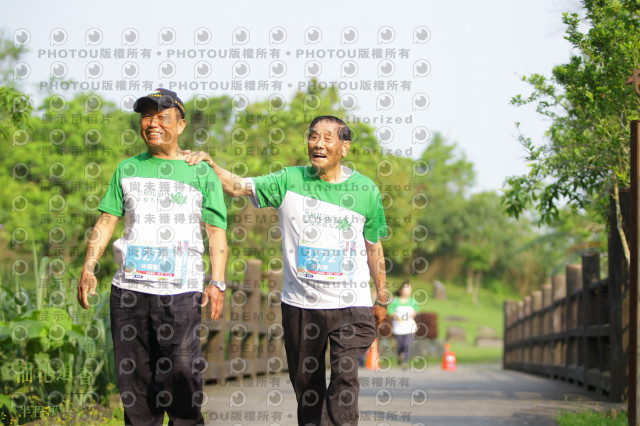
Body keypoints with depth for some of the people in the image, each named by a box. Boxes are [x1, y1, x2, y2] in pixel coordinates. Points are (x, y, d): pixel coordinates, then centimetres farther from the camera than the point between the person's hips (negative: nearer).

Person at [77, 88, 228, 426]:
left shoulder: (201, 173, 7)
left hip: (180, 290, -3)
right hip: (129, 287, 3)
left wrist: (217, 282, -8)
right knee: (133, 376, 4)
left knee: (182, 372, -11)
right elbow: (106, 220, 13)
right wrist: (88, 269, 2)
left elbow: (216, 232, 3)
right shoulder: (128, 169, 15)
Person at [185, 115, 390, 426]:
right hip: (300, 303, 2)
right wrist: (209, 164, -16)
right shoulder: (290, 181, 3)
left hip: (350, 305, -2)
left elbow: (373, 248, 12)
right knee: (306, 384, 9)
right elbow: (237, 186, 1)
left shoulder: (365, 191, 3)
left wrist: (382, 298, 17)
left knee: (345, 377, -18)